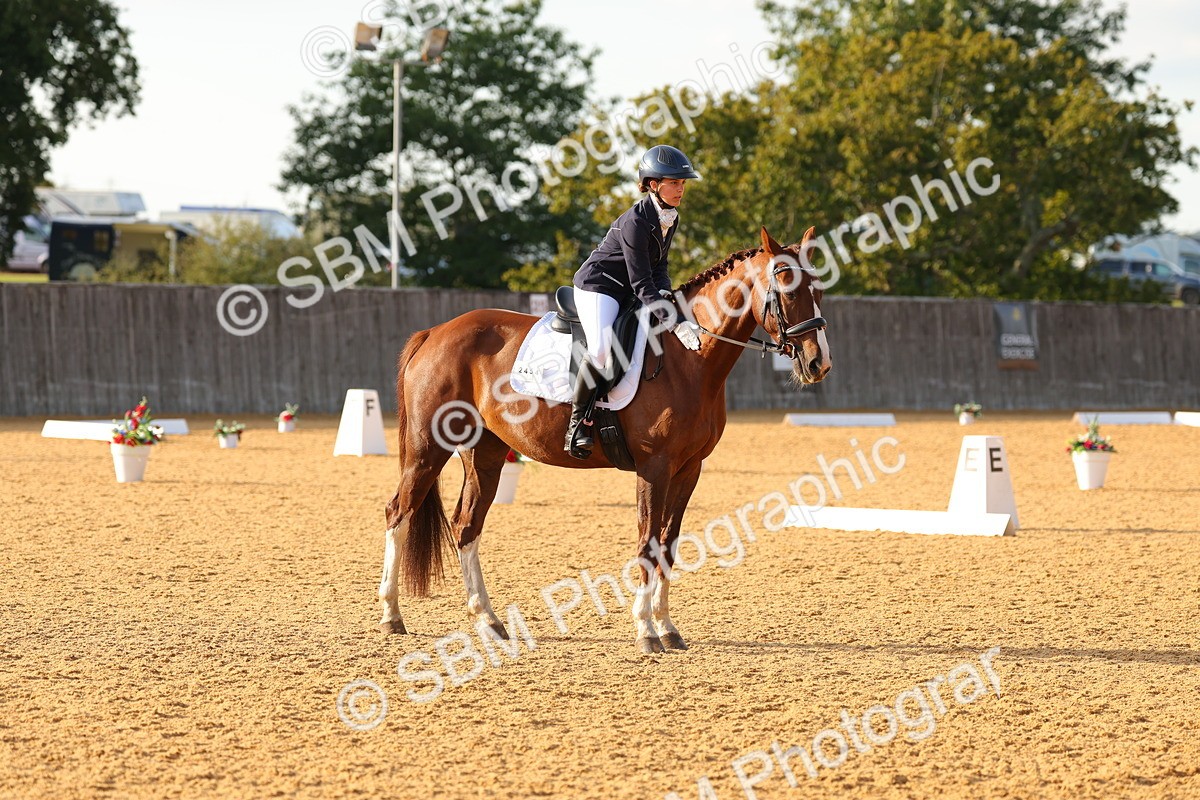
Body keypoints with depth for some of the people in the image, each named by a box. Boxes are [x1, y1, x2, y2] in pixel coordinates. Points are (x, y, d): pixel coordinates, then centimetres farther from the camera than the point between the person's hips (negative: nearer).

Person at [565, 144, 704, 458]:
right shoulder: (636, 222, -27)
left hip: (628, 292, 10)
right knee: (602, 350, -31)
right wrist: (676, 323, -37)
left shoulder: (671, 218, 0)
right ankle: (578, 419, -16)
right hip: (597, 286, -9)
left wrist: (664, 291, -13)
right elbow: (641, 284, -30)